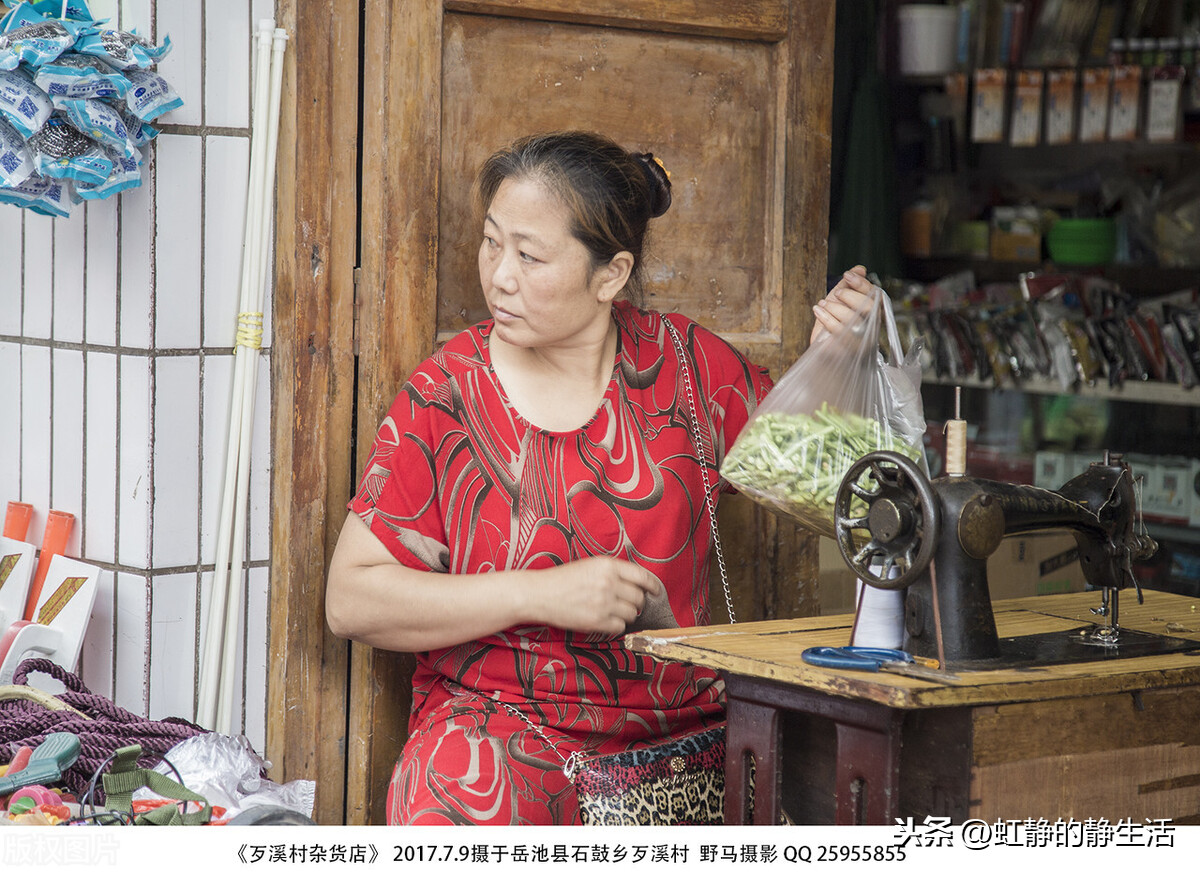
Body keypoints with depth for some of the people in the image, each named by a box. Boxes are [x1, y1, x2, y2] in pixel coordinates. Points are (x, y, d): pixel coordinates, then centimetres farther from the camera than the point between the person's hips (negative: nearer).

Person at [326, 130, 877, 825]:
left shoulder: (683, 362, 3)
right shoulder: (447, 394, -2)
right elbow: (351, 600, -3)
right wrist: (540, 594, -12)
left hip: (680, 734, 2)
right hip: (499, 725, -2)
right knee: (455, 799, -34)